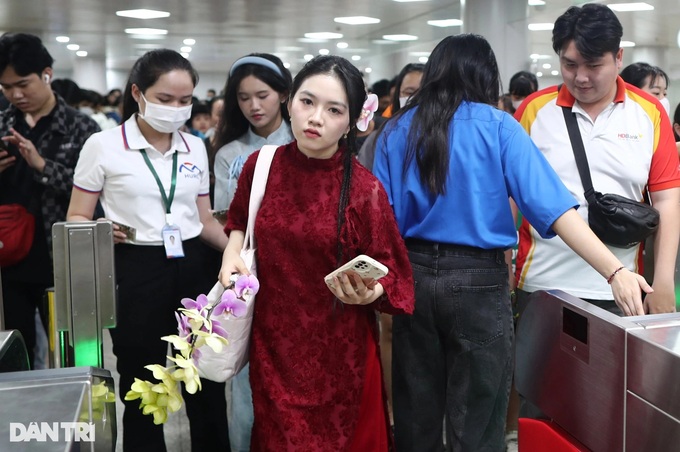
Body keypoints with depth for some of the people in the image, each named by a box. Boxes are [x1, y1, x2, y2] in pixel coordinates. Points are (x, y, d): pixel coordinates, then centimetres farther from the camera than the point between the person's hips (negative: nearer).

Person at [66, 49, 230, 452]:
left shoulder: (196, 147, 9)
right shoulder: (103, 146, -4)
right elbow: (76, 218, -1)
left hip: (193, 268, 4)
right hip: (136, 272, -3)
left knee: (207, 381, 9)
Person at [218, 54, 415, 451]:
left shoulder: (364, 189, -16)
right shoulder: (261, 165, -5)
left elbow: (389, 273, -8)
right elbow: (240, 222, 16)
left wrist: (366, 293, -28)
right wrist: (233, 252, -2)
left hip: (338, 351, -3)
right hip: (272, 343, 3)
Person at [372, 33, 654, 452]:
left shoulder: (397, 130, 4)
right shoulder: (497, 126, -5)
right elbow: (550, 205, -14)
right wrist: (615, 271, -15)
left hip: (414, 274, 4)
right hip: (477, 280, -3)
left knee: (415, 415, 17)